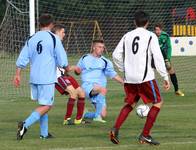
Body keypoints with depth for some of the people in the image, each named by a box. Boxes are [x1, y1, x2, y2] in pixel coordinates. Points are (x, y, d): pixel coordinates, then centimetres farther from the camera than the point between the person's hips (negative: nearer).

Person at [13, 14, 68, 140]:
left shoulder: (31, 39, 8)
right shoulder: (54, 39, -6)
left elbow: (22, 59, 6)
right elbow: (62, 60, -5)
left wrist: (18, 75, 12)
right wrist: (66, 69, 15)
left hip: (34, 78, 6)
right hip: (47, 78, -6)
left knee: (43, 105, 17)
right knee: (46, 106, -5)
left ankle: (44, 133, 17)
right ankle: (25, 125, -22)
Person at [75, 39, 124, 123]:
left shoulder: (105, 62, 12)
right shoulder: (85, 59, 12)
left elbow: (113, 75, 13)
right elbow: (78, 71, 20)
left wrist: (124, 83, 1)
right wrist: (76, 70, -4)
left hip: (99, 93, 3)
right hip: (87, 86, -3)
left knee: (103, 115, -9)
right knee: (103, 89, -36)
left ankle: (85, 114, 20)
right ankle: (97, 116, -32)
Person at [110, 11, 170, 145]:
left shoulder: (127, 36, 10)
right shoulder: (150, 36, -3)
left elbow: (116, 55, 11)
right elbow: (158, 57, -8)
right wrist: (165, 77, -4)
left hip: (129, 78, 5)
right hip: (145, 76, -5)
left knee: (130, 103, 19)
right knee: (158, 103, 9)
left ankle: (115, 129, -3)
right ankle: (145, 135, 1)